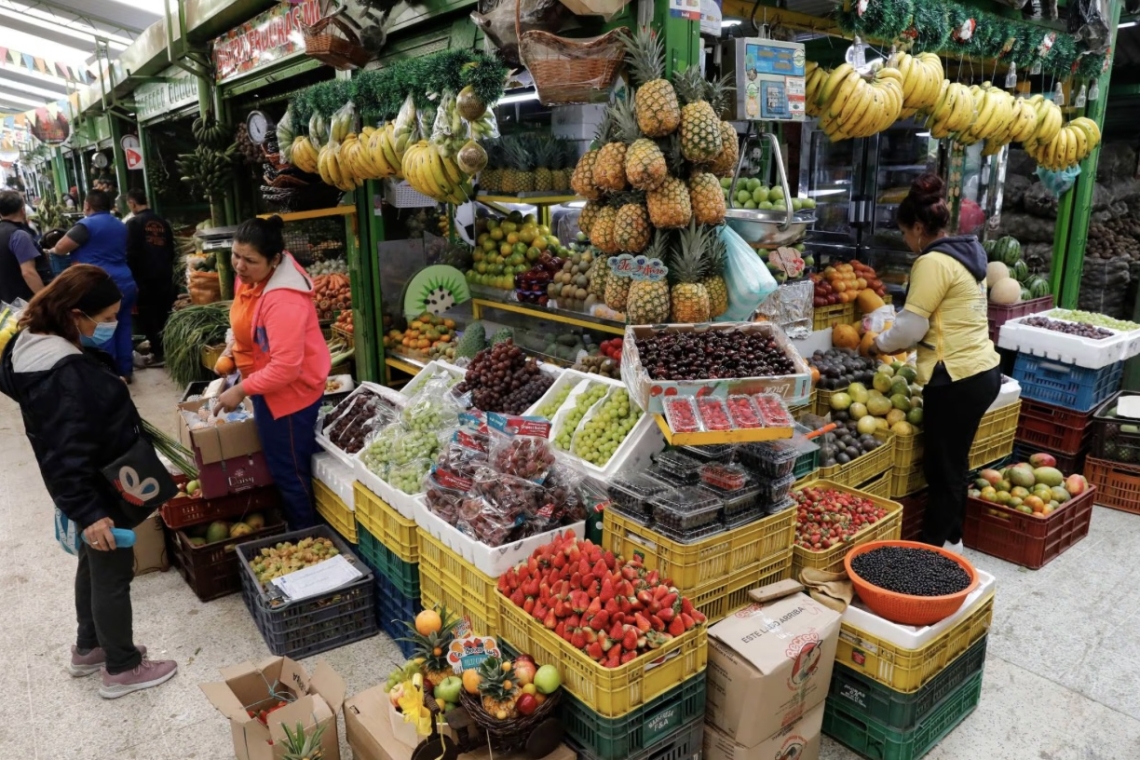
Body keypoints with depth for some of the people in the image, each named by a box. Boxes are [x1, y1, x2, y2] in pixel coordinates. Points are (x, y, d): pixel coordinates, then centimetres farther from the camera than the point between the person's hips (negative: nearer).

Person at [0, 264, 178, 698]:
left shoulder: (36, 344, 1)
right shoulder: (65, 375, -32)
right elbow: (66, 454, -31)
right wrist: (88, 512, -27)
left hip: (92, 487, 10)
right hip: (100, 492, -10)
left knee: (94, 566, 25)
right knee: (113, 576, 7)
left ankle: (88, 649, 44)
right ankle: (122, 670, 26)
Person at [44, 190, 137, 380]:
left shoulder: (87, 224, -9)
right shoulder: (120, 225, 17)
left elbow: (61, 248, -8)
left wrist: (51, 250, 14)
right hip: (126, 284, 8)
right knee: (123, 327, 11)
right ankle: (125, 372, 16)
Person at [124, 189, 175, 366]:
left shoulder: (133, 222, -8)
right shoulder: (162, 222, 9)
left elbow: (131, 253, -12)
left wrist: (132, 276, -3)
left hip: (145, 277, -6)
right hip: (165, 275, 6)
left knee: (148, 315, 1)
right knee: (165, 313, 12)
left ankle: (158, 353, 0)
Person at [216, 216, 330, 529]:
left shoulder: (283, 300, -31)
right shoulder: (249, 277, -2)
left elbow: (285, 368, -32)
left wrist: (241, 390, -21)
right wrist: (233, 353, 3)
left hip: (290, 390, -10)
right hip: (266, 384, 10)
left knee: (289, 472, 6)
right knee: (279, 466, 23)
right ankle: (292, 528, 41)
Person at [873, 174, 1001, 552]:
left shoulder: (933, 262, -16)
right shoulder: (965, 254, 13)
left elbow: (911, 325, -15)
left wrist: (881, 343, 3)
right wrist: (899, 340, 17)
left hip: (958, 378, -9)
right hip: (982, 371, 9)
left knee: (942, 466, 2)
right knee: (952, 463, 19)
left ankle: (935, 546, 15)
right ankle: (950, 540, 31)